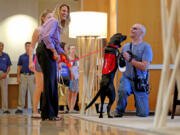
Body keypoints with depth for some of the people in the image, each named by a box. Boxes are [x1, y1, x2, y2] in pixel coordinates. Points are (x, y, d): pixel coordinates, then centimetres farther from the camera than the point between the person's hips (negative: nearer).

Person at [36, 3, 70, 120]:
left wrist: (63, 53, 31)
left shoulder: (58, 25, 25)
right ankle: (48, 114, -10)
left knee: (53, 83, 8)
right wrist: (55, 51, -19)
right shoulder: (53, 21, -6)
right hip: (45, 51, -10)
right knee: (49, 82, -11)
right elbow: (46, 37, -19)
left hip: (51, 53, 10)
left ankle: (52, 113, 12)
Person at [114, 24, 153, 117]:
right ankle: (119, 111, -10)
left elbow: (144, 67, -15)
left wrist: (130, 59, -18)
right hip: (127, 78, 2)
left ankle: (138, 102, 34)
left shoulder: (146, 47, -6)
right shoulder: (125, 46, 11)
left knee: (143, 114, -3)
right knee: (122, 90, -37)